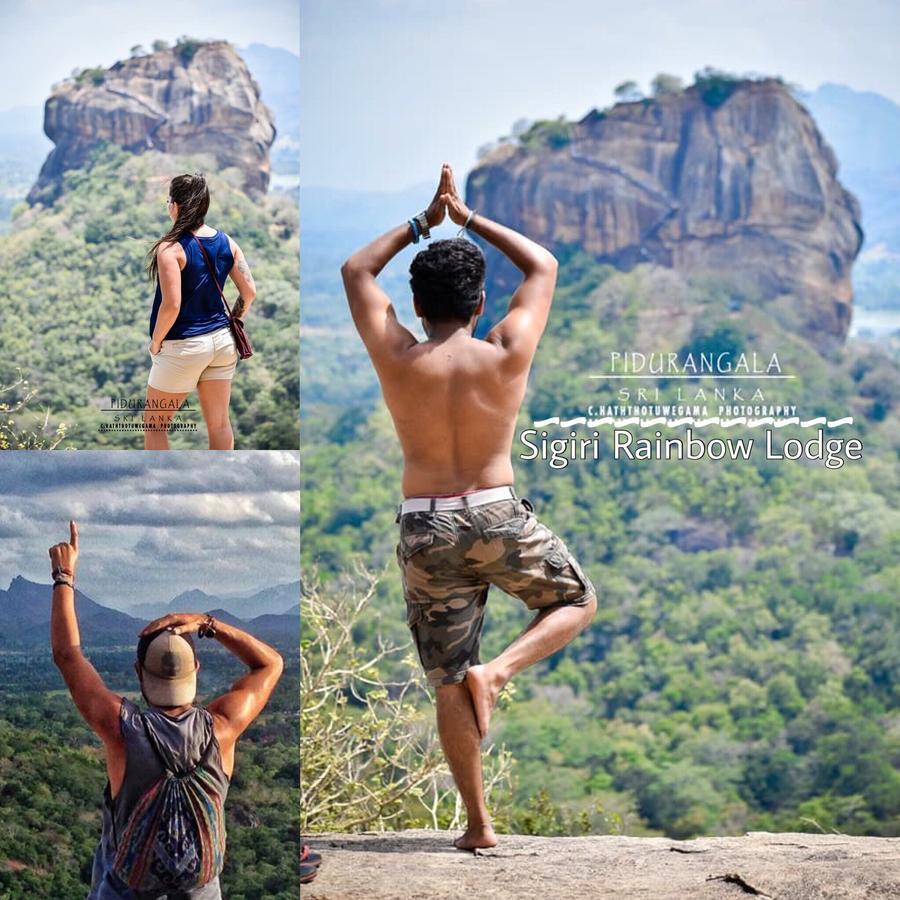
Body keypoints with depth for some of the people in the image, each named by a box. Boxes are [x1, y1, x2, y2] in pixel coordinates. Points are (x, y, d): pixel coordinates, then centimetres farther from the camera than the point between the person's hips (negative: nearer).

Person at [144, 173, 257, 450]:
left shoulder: (171, 248, -17)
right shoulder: (226, 242, 2)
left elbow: (171, 305, -22)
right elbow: (249, 291, 4)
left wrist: (155, 343, -9)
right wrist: (231, 323, 15)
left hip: (183, 346, -6)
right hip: (222, 341, 6)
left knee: (154, 424, 8)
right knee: (219, 422, 10)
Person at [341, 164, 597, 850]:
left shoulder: (396, 357, -6)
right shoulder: (507, 356, -7)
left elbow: (357, 271, 12)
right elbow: (544, 266, 10)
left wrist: (421, 224, 18)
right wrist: (469, 218, 14)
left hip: (425, 529, 2)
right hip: (498, 519, -2)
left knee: (448, 682, 9)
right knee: (577, 602, 23)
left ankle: (479, 823, 10)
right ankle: (497, 671, -4)